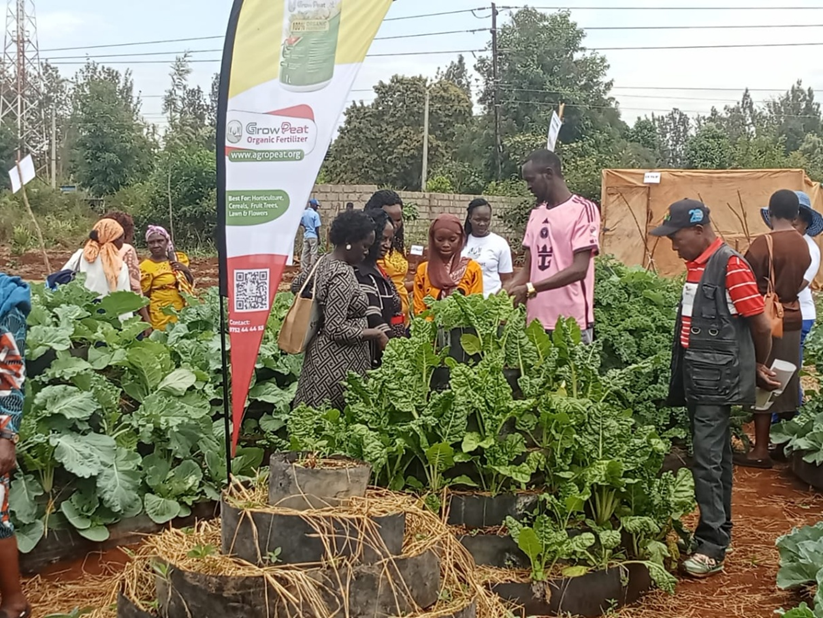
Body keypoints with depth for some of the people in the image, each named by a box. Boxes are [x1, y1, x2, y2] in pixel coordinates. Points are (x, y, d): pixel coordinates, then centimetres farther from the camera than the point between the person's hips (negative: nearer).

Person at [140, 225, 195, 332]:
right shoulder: (146, 267, -7)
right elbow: (143, 298, -6)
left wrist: (186, 270, -6)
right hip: (162, 316, -5)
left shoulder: (178, 259, 7)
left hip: (184, 313, 5)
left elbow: (191, 284, 13)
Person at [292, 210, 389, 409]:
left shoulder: (324, 261, 6)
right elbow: (335, 330, -24)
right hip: (338, 361, -10)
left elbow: (296, 286, 23)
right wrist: (376, 334, -17)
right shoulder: (342, 276, -22)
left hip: (324, 352, 10)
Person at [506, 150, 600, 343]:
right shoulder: (536, 214, 16)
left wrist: (530, 288, -18)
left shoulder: (582, 210, -5)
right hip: (537, 320, 6)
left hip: (572, 322, -6)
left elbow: (579, 269, -13)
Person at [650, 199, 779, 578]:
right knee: (716, 457, 16)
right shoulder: (697, 266, 12)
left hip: (716, 382, -9)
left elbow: (761, 326, -12)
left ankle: (712, 547, -3)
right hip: (697, 380, 9)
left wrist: (758, 368, 4)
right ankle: (720, 532, 26)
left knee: (708, 459, -9)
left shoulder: (730, 265, -15)